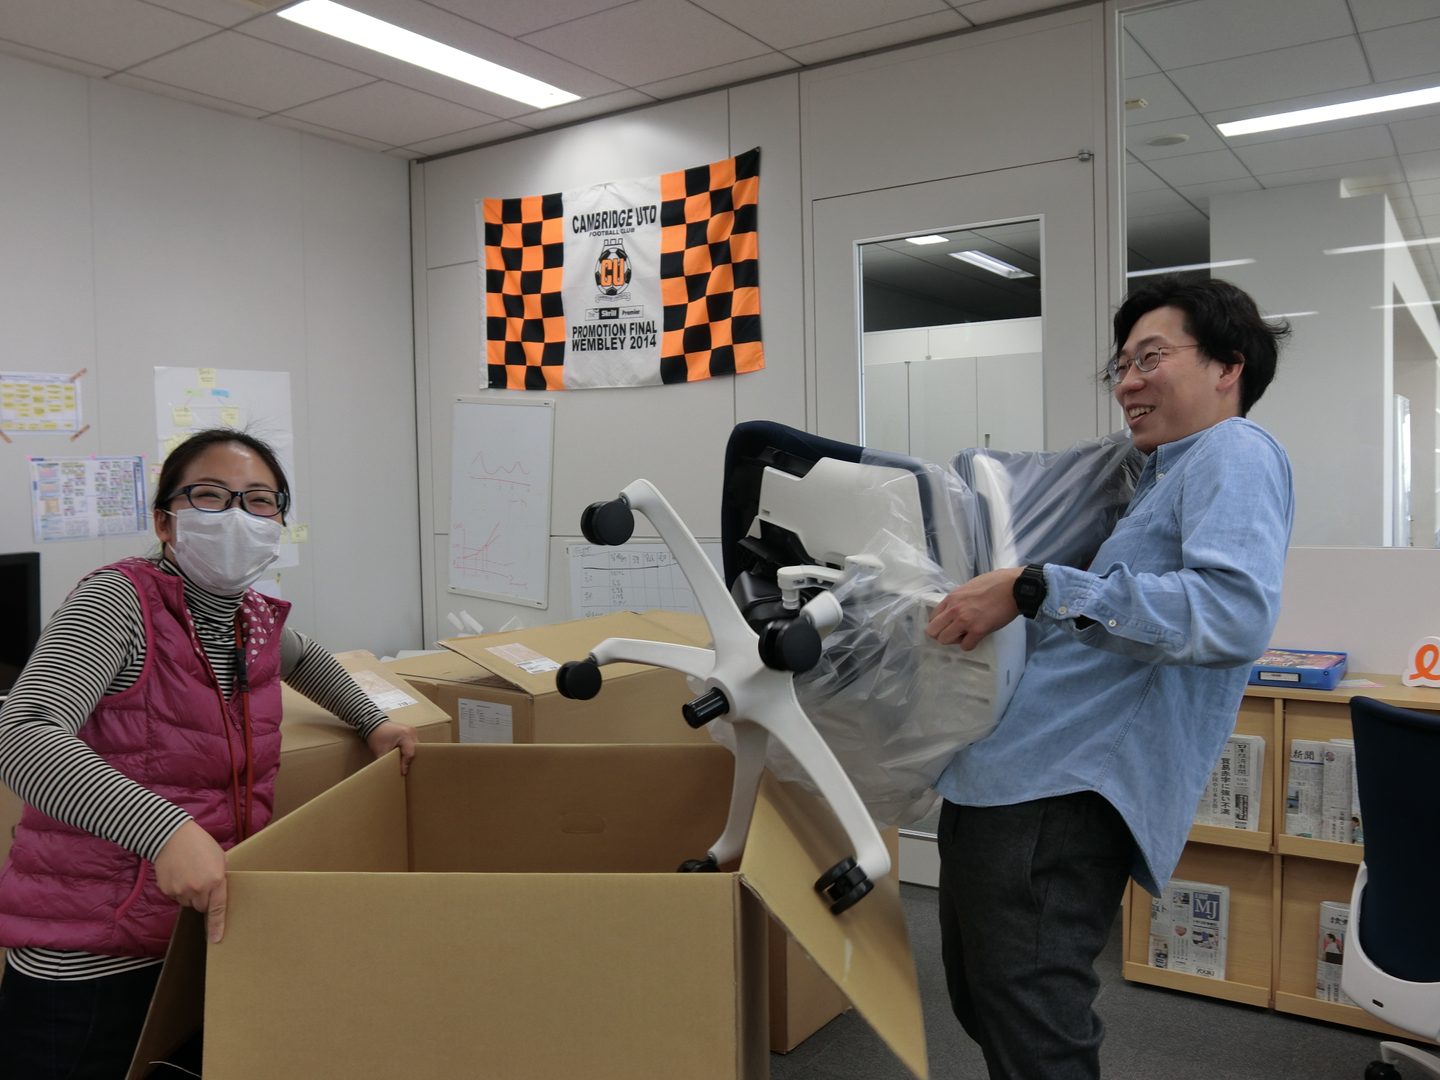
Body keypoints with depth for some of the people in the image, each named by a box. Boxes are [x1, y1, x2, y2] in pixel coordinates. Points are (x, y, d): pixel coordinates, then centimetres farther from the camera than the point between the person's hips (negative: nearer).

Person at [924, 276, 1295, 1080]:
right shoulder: (1162, 473, 23)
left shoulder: (1235, 452, -7)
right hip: (1004, 783, 10)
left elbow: (1234, 613, -27)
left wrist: (1033, 590, -27)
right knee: (985, 1009, 23)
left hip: (1060, 795, -10)